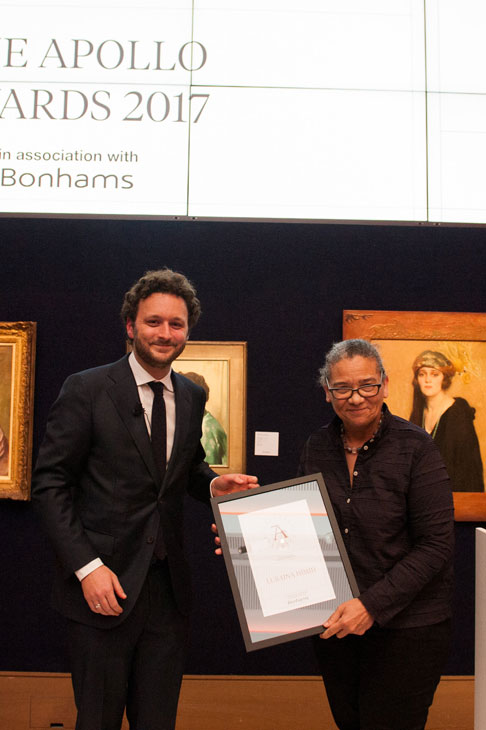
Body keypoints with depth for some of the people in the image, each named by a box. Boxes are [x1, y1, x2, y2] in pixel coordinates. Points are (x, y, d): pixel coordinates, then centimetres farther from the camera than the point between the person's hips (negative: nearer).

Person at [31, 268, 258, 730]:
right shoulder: (87, 390, -8)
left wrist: (214, 484, -4)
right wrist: (86, 567, -16)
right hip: (103, 587, -4)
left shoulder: (192, 397, 8)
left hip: (167, 588, 4)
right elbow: (49, 484, -9)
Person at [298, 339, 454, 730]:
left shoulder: (417, 448, -15)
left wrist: (373, 604, -23)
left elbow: (436, 546, -16)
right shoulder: (318, 447, 0)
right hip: (334, 621, 5)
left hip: (406, 624, -5)